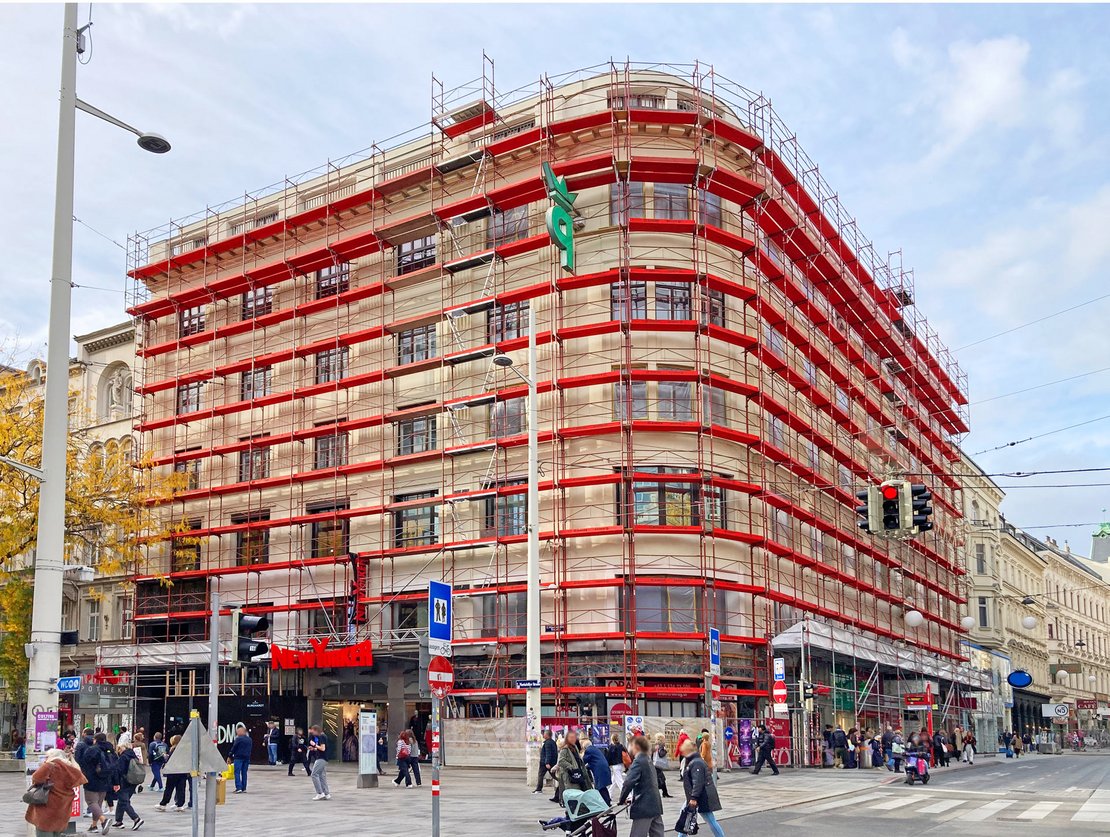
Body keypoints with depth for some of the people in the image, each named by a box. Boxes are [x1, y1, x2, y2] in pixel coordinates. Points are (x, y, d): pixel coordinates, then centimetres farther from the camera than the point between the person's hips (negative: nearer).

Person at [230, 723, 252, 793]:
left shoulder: (238, 739, -10)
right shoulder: (249, 739, 11)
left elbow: (234, 748, -7)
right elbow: (251, 749, 14)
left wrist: (230, 756, 3)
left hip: (238, 757, -6)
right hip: (247, 758, 6)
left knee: (237, 772, -3)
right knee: (244, 773, 11)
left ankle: (239, 788, -13)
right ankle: (244, 788, 11)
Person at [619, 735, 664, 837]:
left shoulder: (638, 762, -12)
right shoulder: (649, 761, 16)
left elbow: (629, 783, -23)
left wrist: (622, 800, -9)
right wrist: (633, 797, 18)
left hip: (644, 807, -9)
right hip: (655, 805, 9)